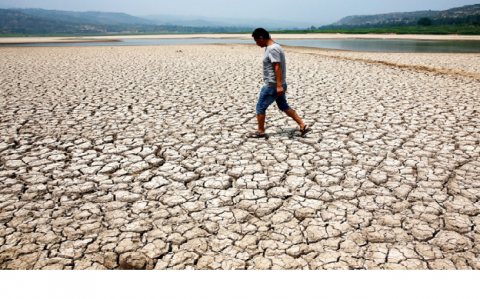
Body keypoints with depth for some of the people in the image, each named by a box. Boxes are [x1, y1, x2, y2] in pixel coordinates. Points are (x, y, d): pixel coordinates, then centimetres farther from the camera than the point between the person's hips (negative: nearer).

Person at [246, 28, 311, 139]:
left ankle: (260, 132, 15)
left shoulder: (272, 49, -18)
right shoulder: (272, 47, 14)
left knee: (260, 107, 2)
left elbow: (277, 67, -24)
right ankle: (303, 126, 15)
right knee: (284, 107, 15)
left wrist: (279, 86, -27)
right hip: (277, 85, 10)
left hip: (272, 86, -10)